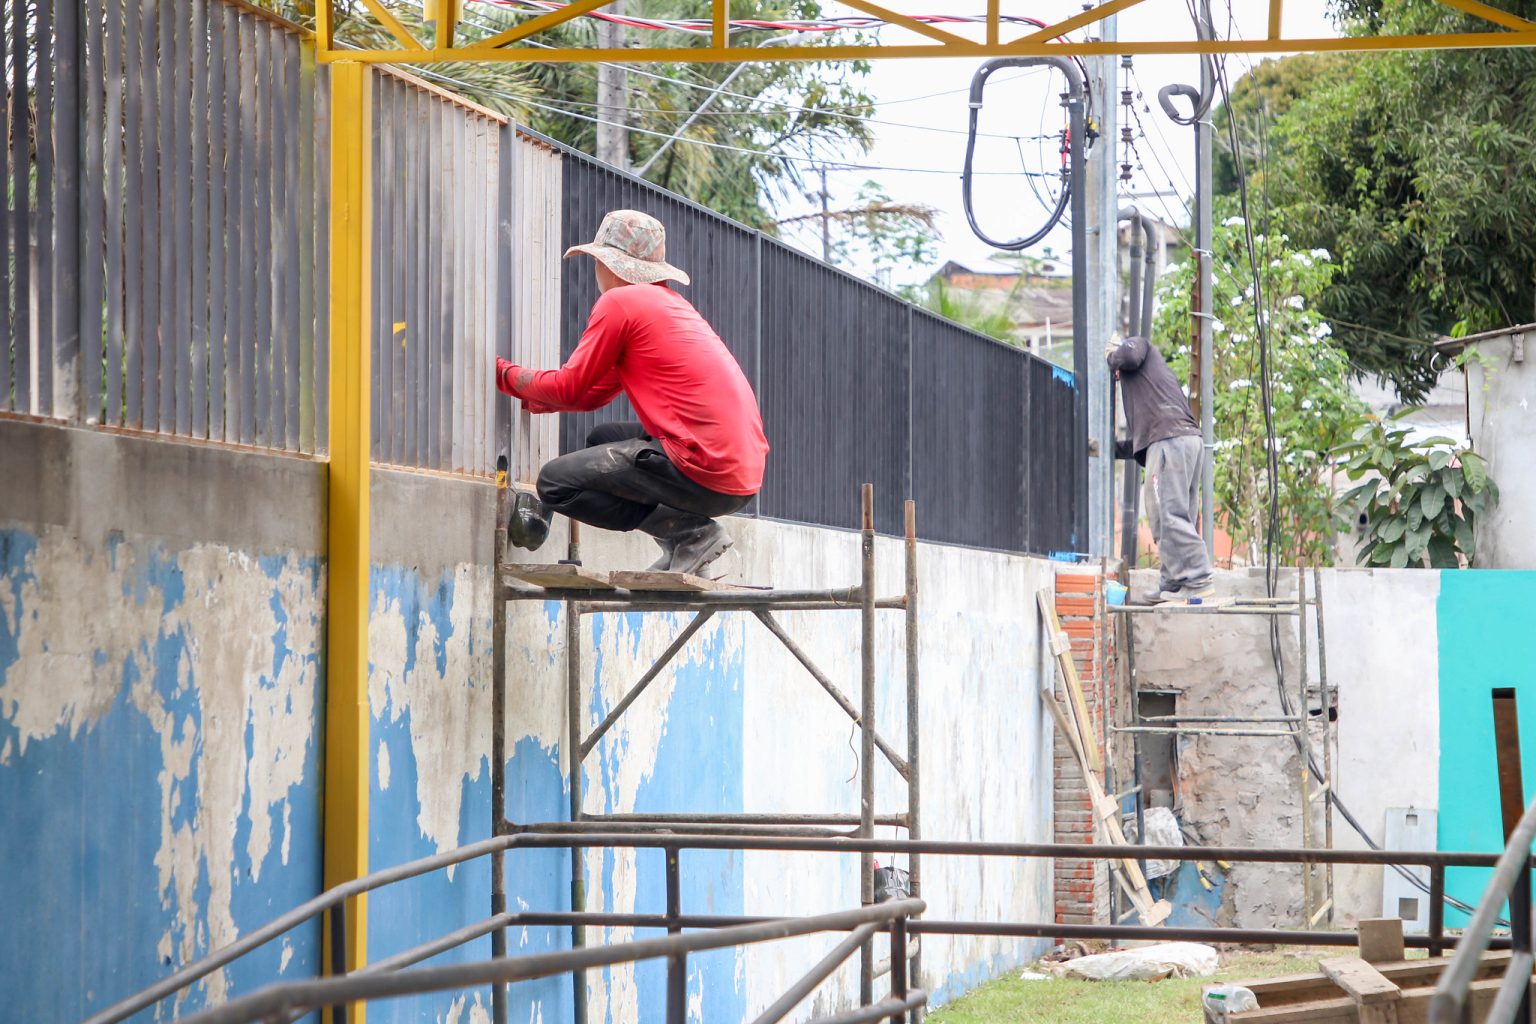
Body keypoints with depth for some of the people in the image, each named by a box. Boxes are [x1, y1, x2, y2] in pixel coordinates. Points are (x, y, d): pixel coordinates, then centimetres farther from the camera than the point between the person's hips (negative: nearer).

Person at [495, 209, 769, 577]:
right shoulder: (669, 302, 23)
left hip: (705, 473, -9)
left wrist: (504, 373, 15)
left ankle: (691, 532, -7)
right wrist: (525, 397, 29)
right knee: (603, 440, 28)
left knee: (554, 482, -1)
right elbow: (594, 394, 26)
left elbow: (569, 388, 0)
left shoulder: (620, 302, -4)